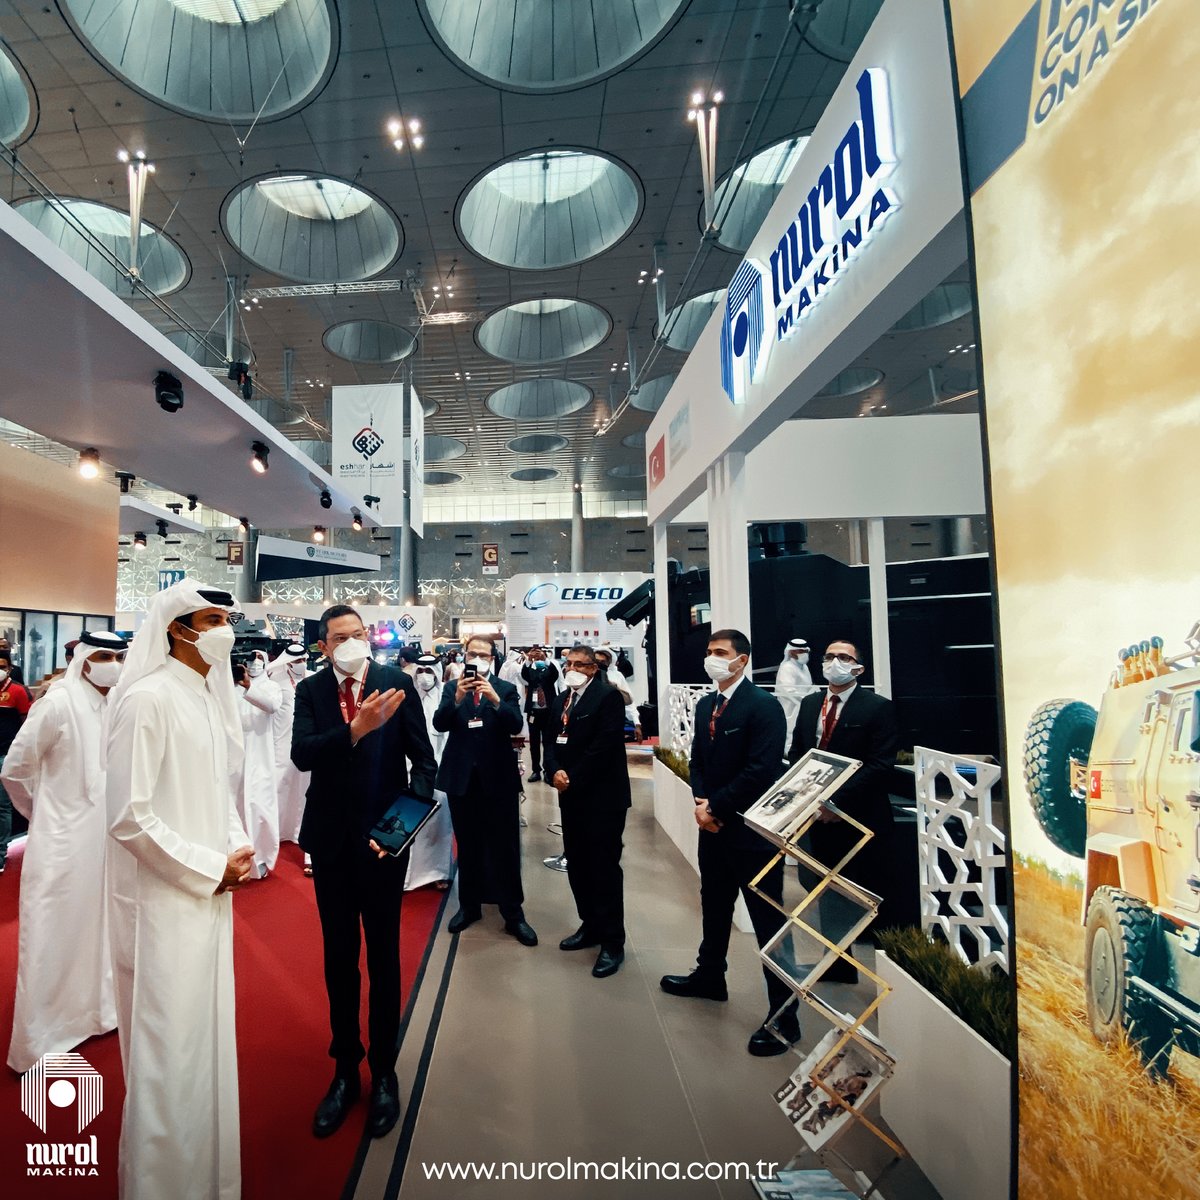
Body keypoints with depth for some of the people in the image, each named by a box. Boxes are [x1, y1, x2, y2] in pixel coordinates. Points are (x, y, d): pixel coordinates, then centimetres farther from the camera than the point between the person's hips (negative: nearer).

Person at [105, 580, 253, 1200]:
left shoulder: (211, 696, 6)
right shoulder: (147, 698, -17)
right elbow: (129, 816, -19)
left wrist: (236, 846, 1)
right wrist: (210, 869, -14)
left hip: (209, 893, 8)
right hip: (162, 900, -8)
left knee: (207, 1032, 20)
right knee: (169, 1044, 7)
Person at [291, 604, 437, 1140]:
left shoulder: (397, 682, -9)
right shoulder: (310, 690, -3)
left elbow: (424, 759, -7)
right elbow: (302, 754, -18)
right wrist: (356, 729, -34)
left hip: (383, 835, -2)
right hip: (331, 837, 2)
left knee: (383, 955, 12)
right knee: (338, 956, 17)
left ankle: (384, 1071, 31)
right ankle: (345, 1067, 36)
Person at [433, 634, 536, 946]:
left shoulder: (506, 689, 1)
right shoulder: (452, 687, 3)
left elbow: (516, 725, -12)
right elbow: (439, 724, -10)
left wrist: (495, 699, -27)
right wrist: (457, 698, -27)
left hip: (498, 777, -1)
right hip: (461, 777, 1)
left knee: (505, 847, 3)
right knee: (467, 846, 15)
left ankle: (513, 914, 14)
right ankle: (469, 906, 30)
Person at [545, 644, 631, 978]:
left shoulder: (608, 696, -11)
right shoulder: (561, 700, 14)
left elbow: (605, 745, -19)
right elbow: (552, 741, 10)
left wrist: (573, 779, -15)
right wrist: (555, 772, -9)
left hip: (602, 796, -7)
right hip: (571, 796, 7)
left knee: (604, 867, 0)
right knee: (577, 864, 14)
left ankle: (612, 941, 12)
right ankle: (590, 926, 31)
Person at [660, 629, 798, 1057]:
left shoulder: (763, 705, -16)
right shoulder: (706, 705, 9)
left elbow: (762, 771, -22)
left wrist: (716, 807, -16)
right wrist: (701, 804, -5)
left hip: (752, 829, -8)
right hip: (713, 827, 8)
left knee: (769, 921, 4)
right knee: (714, 908, 23)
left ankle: (784, 1014, 17)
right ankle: (709, 976, 44)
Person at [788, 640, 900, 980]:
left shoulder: (878, 707, -8)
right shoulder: (810, 704, 10)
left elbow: (880, 764, -16)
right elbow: (795, 754, 12)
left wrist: (839, 799, -22)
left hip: (862, 818, -5)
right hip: (820, 817, 6)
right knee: (830, 895, 16)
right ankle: (838, 966, 32)